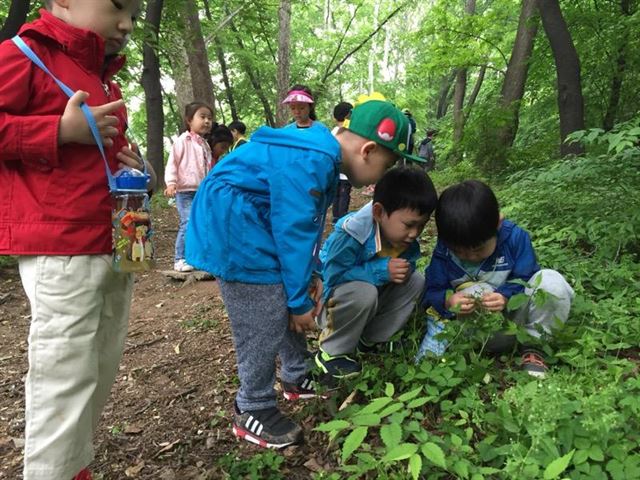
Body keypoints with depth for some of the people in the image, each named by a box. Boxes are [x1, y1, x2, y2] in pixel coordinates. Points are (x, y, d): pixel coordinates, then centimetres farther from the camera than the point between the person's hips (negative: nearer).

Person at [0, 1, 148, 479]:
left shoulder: (107, 82, 21)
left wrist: (134, 169, 11)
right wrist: (62, 130, -13)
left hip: (118, 249, 8)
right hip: (60, 253, -8)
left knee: (100, 375, 13)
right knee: (65, 381, -4)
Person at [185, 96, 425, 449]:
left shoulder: (323, 158, 7)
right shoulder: (308, 164, -26)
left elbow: (304, 228, 13)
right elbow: (294, 234, -23)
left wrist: (309, 278, 10)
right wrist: (300, 301, -14)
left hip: (254, 227, 10)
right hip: (232, 229, -10)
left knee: (288, 305, 15)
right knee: (264, 325, -7)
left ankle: (296, 379, 32)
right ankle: (252, 412, 11)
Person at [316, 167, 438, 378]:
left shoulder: (407, 239, -11)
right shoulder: (350, 234, -34)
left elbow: (407, 265, 2)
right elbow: (334, 276, -32)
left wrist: (404, 270, -24)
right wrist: (381, 271, -37)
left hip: (371, 290, 7)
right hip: (329, 297, -7)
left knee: (416, 281, -9)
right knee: (364, 292, -38)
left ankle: (370, 341, 2)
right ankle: (331, 352, -14)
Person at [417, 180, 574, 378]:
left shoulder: (515, 237, -17)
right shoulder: (444, 252, -14)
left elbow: (524, 279, -14)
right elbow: (433, 292, -11)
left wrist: (506, 297, -34)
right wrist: (447, 301, -34)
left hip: (514, 308, 2)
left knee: (552, 282, -26)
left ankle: (533, 344, -9)